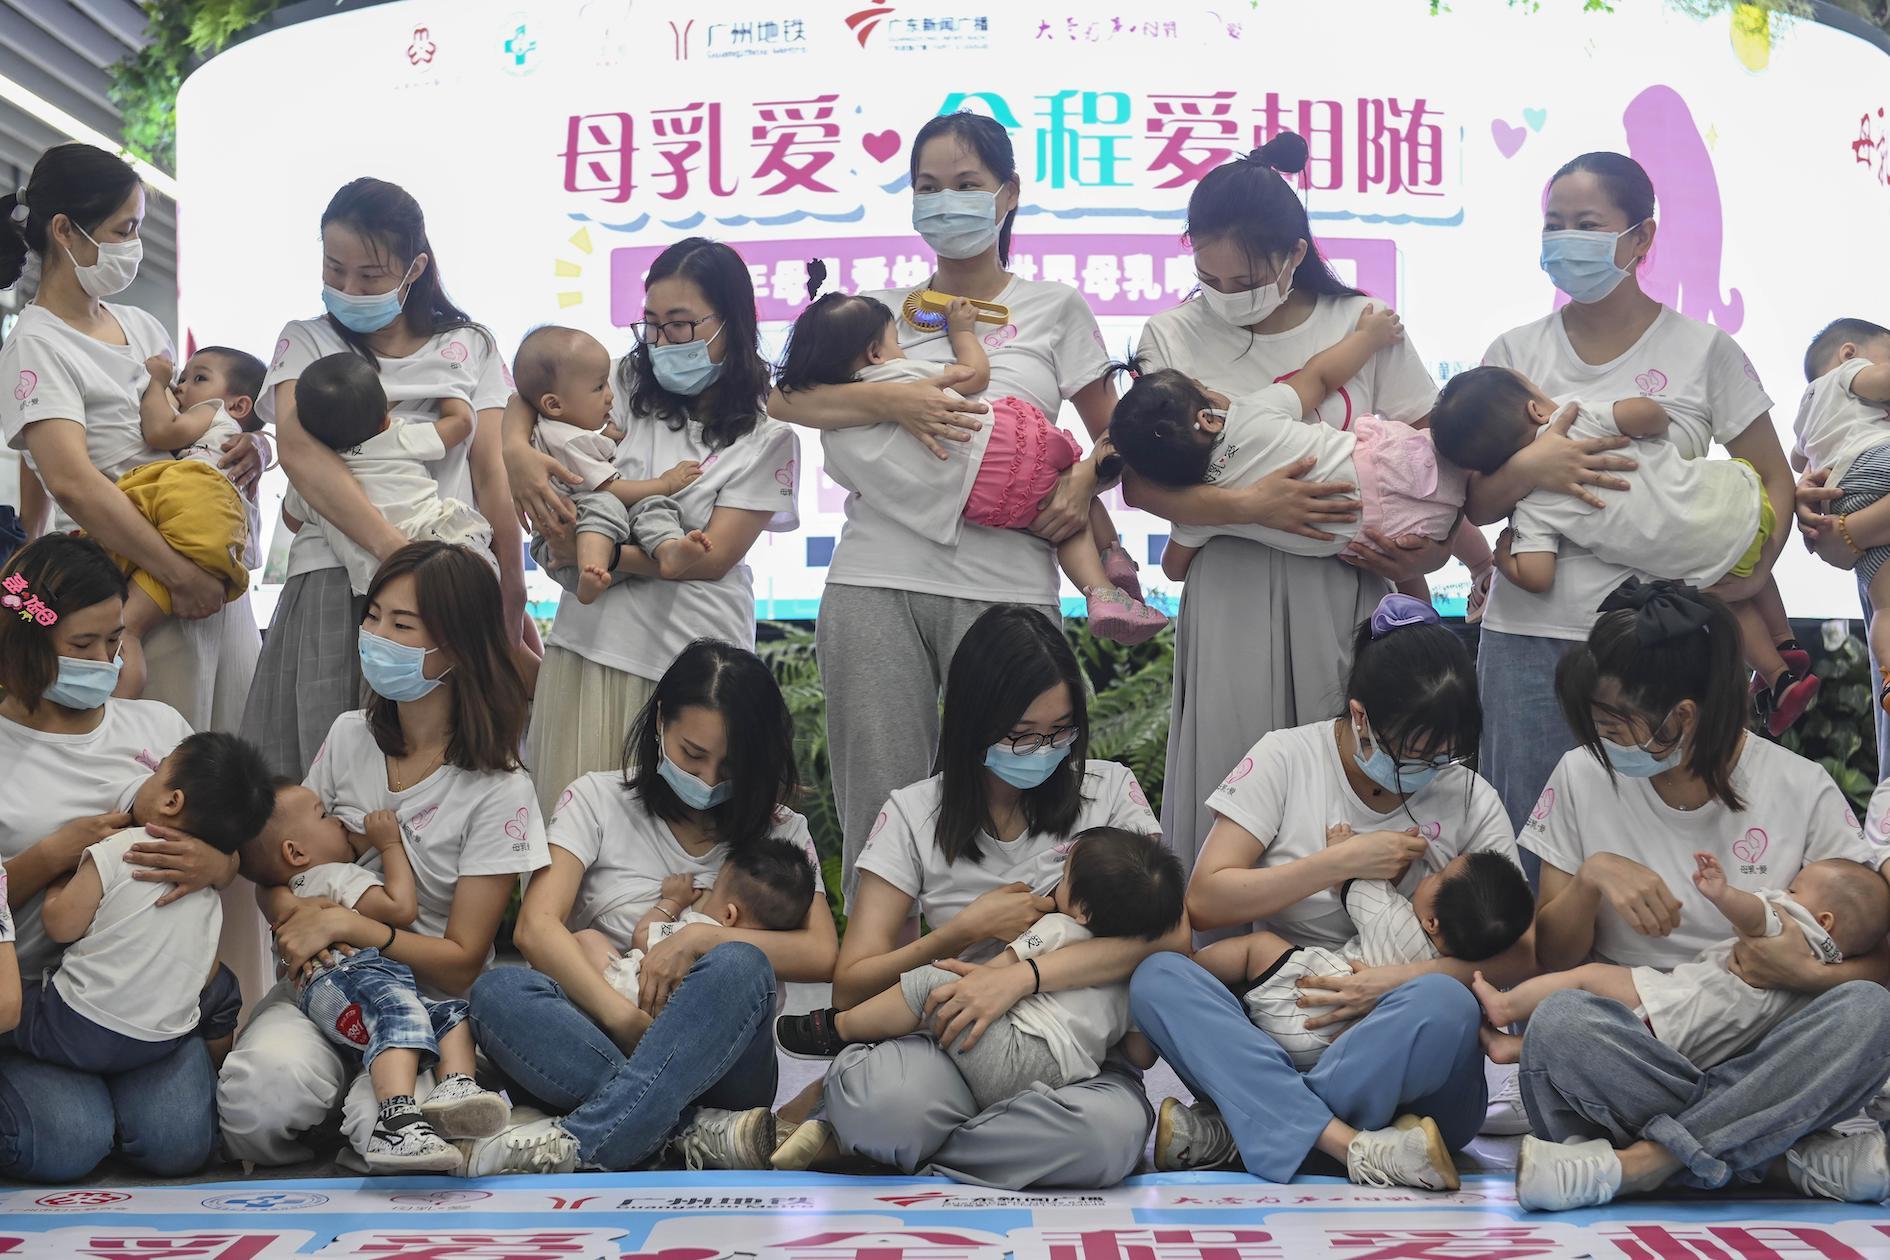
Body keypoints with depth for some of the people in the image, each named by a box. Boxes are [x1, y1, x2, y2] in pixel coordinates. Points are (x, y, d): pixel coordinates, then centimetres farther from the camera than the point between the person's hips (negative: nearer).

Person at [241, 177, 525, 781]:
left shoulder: (469, 347, 14)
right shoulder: (306, 342, 10)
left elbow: (490, 476, 10)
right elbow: (299, 452, -9)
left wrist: (514, 604, 2)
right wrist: (392, 548, -22)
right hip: (336, 588, -1)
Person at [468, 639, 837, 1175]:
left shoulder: (779, 831, 14)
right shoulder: (597, 799, 10)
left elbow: (822, 957, -1)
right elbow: (535, 927, -6)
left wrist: (703, 939, -14)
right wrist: (621, 1016, -21)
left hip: (715, 1061, 0)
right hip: (599, 1044, 0)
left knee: (738, 966, -33)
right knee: (498, 991, -30)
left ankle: (581, 1142, -42)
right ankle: (699, 1128, -39)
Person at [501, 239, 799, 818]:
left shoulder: (767, 438, -1)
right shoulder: (629, 386, 8)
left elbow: (713, 555, -9)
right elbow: (529, 395, 17)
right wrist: (518, 452, -6)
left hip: (693, 662, -3)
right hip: (590, 645, 3)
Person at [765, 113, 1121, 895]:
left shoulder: (1055, 309, 13)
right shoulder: (880, 311, 15)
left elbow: (1113, 433, 16)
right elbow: (784, 398, 1)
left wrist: (1084, 480, -6)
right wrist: (893, 401, -14)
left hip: (1005, 587, -1)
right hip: (876, 585, 1)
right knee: (879, 812, 1)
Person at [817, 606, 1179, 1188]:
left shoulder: (1108, 791, 5)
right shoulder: (914, 815, 5)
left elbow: (1170, 931, -11)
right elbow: (850, 989, 2)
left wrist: (1021, 976, -22)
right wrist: (966, 932, -10)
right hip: (949, 1048, -2)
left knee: (1107, 1131, -36)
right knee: (881, 1098, -39)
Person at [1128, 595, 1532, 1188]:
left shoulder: (1469, 800, 5)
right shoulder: (1285, 758, 3)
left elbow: (1520, 952, -2)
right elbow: (1204, 900, -5)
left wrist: (1402, 980, -18)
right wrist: (1342, 862, -11)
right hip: (1275, 1037, 0)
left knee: (1444, 1003, -35)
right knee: (1157, 978, -28)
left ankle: (1234, 1128, -27)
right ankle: (1353, 1146, -39)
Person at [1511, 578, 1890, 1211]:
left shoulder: (1799, 788, 0)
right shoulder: (1584, 778, 4)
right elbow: (1551, 958, 7)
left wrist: (1812, 975, -21)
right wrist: (1592, 876, -12)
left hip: (1756, 1053, 0)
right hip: (1630, 1050, 0)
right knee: (1558, 1023, -33)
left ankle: (1641, 1159, -26)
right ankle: (1801, 1149, -23)